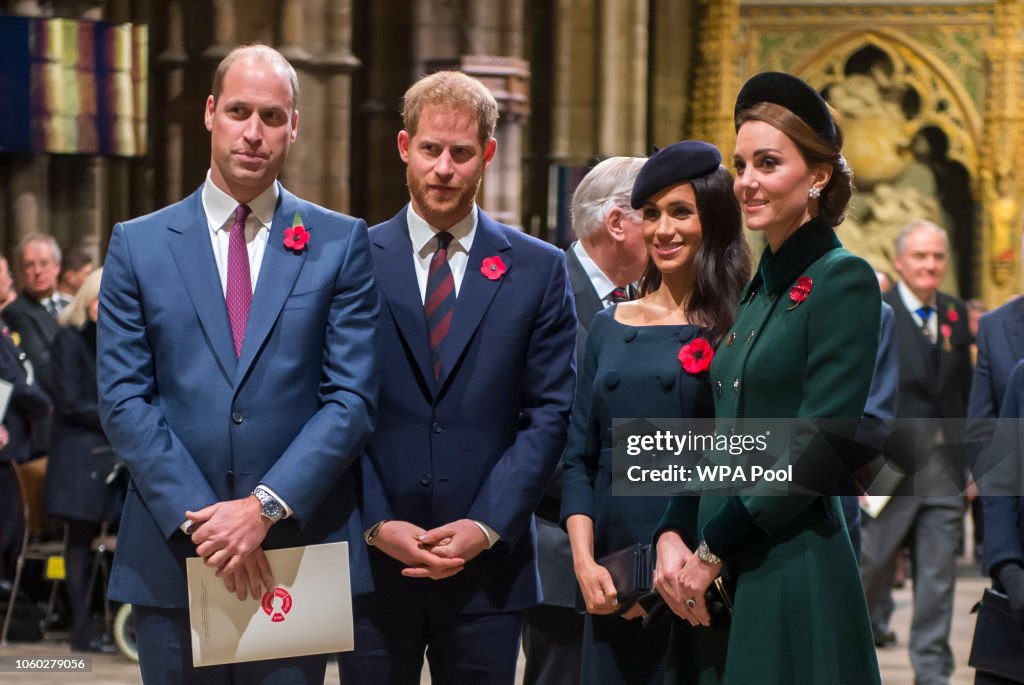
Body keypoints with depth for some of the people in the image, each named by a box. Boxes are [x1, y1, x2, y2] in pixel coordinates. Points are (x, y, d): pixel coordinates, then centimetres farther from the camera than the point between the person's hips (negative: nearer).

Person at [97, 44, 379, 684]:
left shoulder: (341, 243, 4)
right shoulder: (138, 245, 6)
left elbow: (353, 397, -2)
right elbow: (123, 398, 0)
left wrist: (266, 507, -13)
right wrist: (198, 517, -11)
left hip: (298, 552, -1)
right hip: (171, 559, 1)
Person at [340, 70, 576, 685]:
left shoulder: (538, 270, 5)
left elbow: (549, 415, 2)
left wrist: (487, 527, -8)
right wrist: (376, 525, -9)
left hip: (487, 565, 0)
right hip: (372, 562, 0)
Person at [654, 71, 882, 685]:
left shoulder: (842, 280, -9)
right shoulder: (760, 287, 15)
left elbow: (817, 443, -16)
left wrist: (714, 549, -13)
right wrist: (672, 537, -1)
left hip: (794, 566, -7)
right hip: (723, 577, 7)